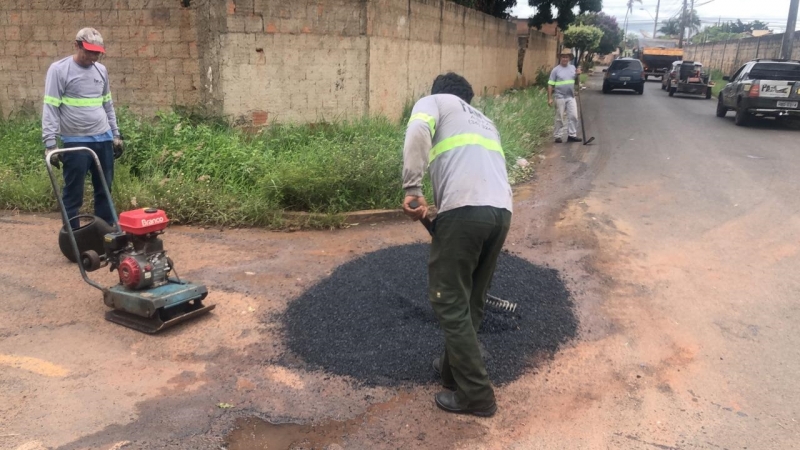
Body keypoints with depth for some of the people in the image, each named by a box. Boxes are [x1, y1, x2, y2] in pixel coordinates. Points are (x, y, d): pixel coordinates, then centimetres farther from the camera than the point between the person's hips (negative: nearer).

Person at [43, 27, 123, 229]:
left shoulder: (101, 70, 9)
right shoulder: (59, 70, -8)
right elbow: (50, 108, -11)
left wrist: (116, 135, 15)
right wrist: (50, 144, -16)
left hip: (103, 139, 5)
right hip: (76, 143, -5)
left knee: (104, 191, 12)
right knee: (73, 195, 2)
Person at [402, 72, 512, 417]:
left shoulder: (433, 101, 18)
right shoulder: (484, 121, 37)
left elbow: (418, 130, -8)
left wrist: (412, 189, -9)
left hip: (463, 209, -7)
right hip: (501, 211, 7)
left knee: (450, 302, 4)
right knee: (471, 301, 20)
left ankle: (475, 395, 10)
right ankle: (455, 368, 35)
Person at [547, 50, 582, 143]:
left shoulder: (573, 67, 9)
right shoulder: (556, 70, -5)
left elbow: (576, 81, 19)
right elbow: (550, 85, -6)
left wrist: (578, 74, -3)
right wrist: (549, 98, -12)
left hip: (571, 97, 4)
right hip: (560, 97, -4)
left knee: (573, 116, 1)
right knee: (560, 118, 2)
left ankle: (572, 135, 9)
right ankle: (558, 136, 11)